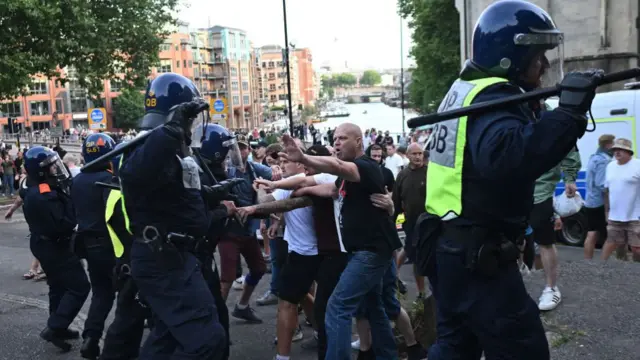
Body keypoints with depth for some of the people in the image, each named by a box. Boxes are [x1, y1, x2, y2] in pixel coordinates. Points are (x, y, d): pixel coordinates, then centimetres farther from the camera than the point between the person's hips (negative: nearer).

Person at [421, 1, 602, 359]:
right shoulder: (495, 97, -18)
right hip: (477, 256, -10)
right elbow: (505, 158, -38)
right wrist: (569, 113, -39)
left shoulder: (465, 88, 12)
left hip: (448, 246, 10)